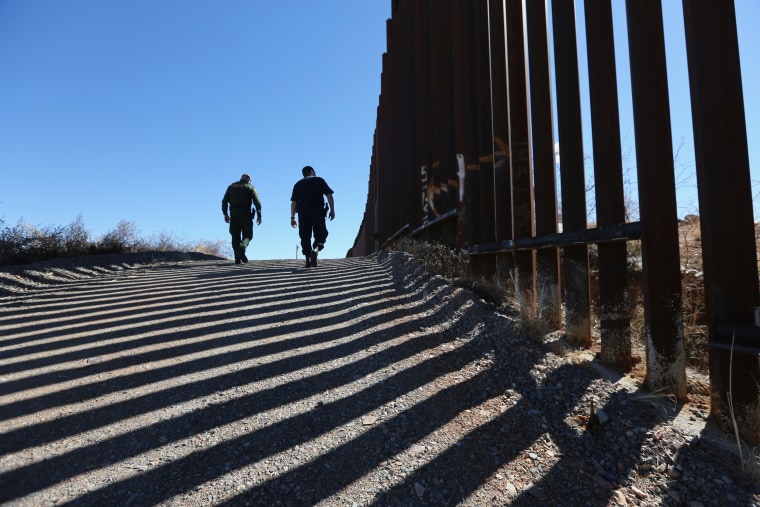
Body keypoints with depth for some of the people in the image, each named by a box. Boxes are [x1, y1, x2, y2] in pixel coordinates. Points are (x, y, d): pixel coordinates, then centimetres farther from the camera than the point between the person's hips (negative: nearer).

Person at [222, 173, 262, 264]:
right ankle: (242, 248, -26)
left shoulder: (231, 186, 18)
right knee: (247, 234, 4)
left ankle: (238, 258, -3)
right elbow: (257, 202, -4)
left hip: (233, 213, 3)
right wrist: (259, 215, -4)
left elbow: (224, 201, 10)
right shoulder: (251, 188, 9)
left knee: (235, 236, 6)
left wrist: (225, 214, 10)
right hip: (245, 213, -3)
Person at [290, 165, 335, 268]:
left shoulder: (298, 184, 16)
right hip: (318, 211, -2)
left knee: (305, 236, 7)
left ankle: (308, 259, 1)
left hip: (303, 212, 2)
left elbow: (293, 202, 8)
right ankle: (315, 249, -24)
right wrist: (332, 210, 0)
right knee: (320, 234, 5)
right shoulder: (319, 180, 11)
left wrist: (292, 218, 8)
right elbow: (329, 195, -1)